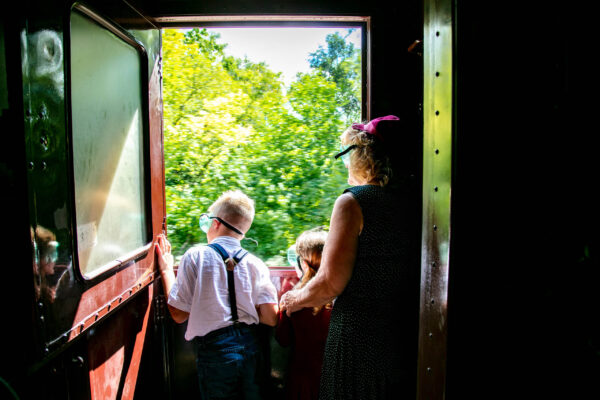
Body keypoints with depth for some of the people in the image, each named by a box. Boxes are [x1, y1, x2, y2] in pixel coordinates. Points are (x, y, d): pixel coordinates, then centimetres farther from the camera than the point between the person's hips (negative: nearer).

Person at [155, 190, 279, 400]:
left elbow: (179, 314, -5)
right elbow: (271, 318, -3)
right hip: (250, 348, 2)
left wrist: (167, 271, 6)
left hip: (214, 349, -2)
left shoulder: (195, 256, -9)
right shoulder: (255, 264, -2)